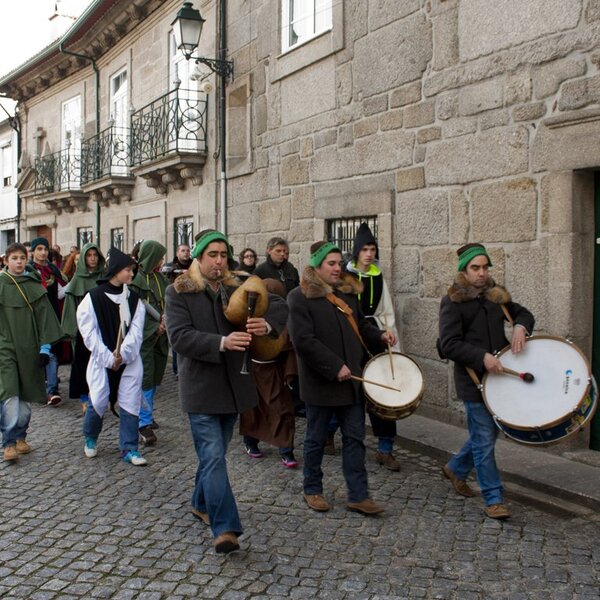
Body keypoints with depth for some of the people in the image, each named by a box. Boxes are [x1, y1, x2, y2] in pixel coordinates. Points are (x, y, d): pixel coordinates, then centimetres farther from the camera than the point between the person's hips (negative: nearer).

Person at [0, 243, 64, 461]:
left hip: (28, 348, 3)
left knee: (24, 395, 8)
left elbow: (44, 316, 5)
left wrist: (45, 346, -1)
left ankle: (20, 437, 22)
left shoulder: (34, 284, 7)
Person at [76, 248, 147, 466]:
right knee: (98, 402, 1)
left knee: (130, 403, 1)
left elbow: (136, 331, -2)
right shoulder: (93, 298, -6)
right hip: (102, 360, -3)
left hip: (129, 360, 3)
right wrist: (109, 358, -14)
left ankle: (129, 448, 10)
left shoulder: (134, 299, 4)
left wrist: (122, 354, -16)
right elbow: (89, 333, -8)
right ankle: (90, 439, 29)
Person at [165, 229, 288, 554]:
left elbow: (279, 306, 0)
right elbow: (180, 336, -18)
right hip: (201, 387, -5)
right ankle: (225, 528, -7)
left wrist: (267, 324, -24)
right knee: (214, 458, -9)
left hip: (234, 385, 5)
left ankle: (201, 503, 39)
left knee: (215, 452, 19)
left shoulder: (237, 289, 5)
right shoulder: (178, 292, -6)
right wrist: (222, 342, -33)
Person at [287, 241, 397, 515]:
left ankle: (358, 495, 13)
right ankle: (312, 490, 27)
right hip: (321, 382, -6)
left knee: (355, 438, 7)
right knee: (316, 439, 10)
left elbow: (360, 324, 21)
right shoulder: (300, 297, -11)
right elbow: (303, 340, -19)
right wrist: (335, 367, -21)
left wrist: (380, 336, 0)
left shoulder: (347, 292, 10)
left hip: (352, 379, 6)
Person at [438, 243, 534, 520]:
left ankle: (456, 469, 41)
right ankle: (494, 499, 10)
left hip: (499, 376, 6)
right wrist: (482, 357, -25)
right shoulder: (453, 302, -8)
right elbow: (449, 345, -13)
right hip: (474, 380, -6)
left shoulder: (496, 295, 9)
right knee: (484, 440, -1)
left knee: (486, 433, 18)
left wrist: (520, 327, -5)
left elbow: (523, 313, 19)